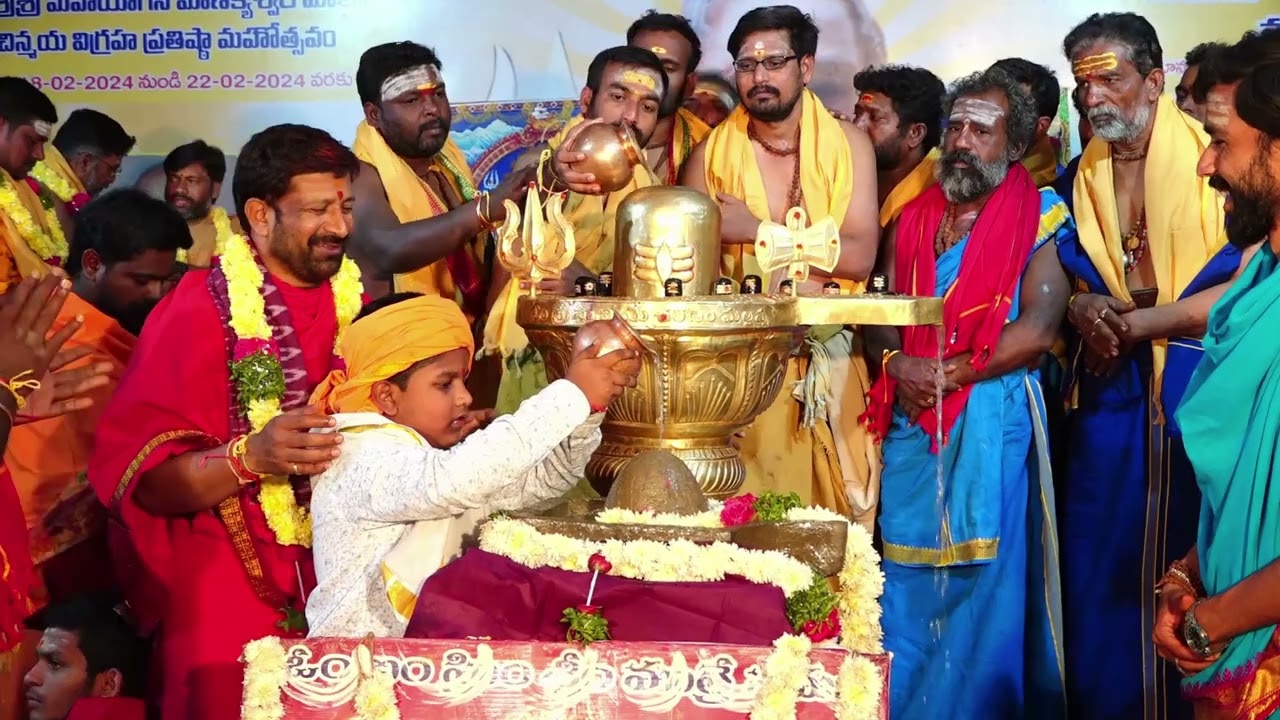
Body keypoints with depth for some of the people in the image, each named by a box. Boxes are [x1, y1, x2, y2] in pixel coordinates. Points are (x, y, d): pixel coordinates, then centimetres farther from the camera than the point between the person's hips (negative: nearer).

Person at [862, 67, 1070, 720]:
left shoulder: (1040, 216, 0)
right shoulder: (914, 218, 14)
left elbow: (1038, 327, -11)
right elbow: (877, 313, 12)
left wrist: (949, 372, -14)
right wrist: (897, 363, -9)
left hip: (992, 422, -4)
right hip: (911, 423, 5)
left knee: (983, 582, 1)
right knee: (905, 585, 9)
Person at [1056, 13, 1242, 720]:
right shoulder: (1078, 179, 9)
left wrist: (1137, 324, -13)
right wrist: (1082, 307, -6)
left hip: (1200, 390, -4)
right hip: (1108, 393, 5)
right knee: (1100, 572, 8)